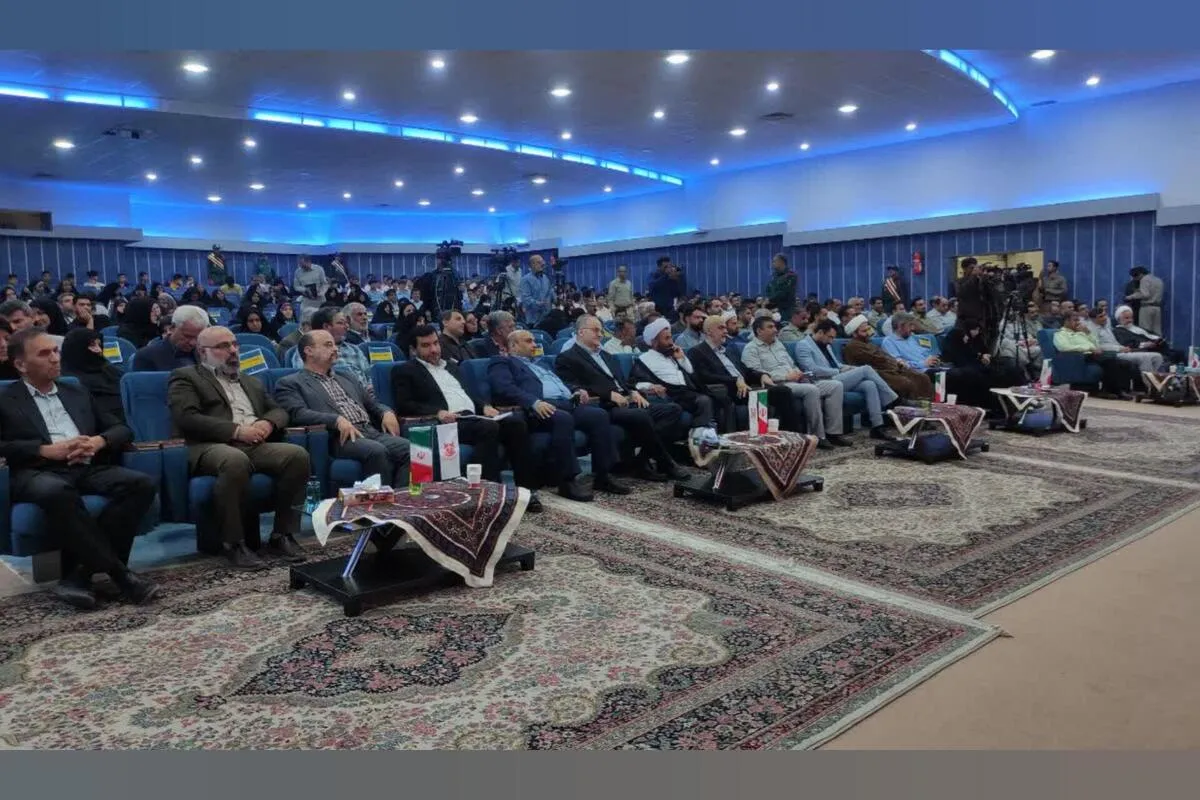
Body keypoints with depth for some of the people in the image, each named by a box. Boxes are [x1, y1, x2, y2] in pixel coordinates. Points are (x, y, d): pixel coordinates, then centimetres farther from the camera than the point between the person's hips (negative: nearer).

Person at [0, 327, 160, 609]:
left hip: (87, 468, 4)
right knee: (57, 492, -41)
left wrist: (98, 441, -1)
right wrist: (46, 450, -13)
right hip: (39, 472, -4)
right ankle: (118, 571, -30)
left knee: (142, 484, -26)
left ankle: (79, 572, -25)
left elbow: (122, 429, 22)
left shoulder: (78, 393, 25)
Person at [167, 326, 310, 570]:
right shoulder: (185, 377, 11)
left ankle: (282, 535, -15)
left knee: (298, 454, -25)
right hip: (213, 446, -5)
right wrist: (236, 430, -13)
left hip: (256, 445, 5)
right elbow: (186, 417, -6)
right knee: (236, 460, -40)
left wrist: (268, 423, -1)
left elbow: (279, 410, 24)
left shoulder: (252, 381, 31)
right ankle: (234, 543, -25)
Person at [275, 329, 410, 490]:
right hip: (339, 438, -6)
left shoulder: (346, 379, 30)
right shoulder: (290, 383, 10)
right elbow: (298, 414, -7)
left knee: (408, 448, -23)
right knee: (377, 451, -35)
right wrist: (337, 420, -21)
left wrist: (387, 413, 5)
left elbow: (372, 404, 30)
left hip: (372, 432, 6)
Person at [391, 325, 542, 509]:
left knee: (516, 422, -20)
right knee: (488, 427, -34)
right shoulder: (404, 371, 9)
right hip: (448, 422, -6)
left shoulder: (451, 366, 29)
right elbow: (404, 404, -3)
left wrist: (485, 406, 6)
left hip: (473, 417, 7)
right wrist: (438, 412, -18)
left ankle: (526, 488, -20)